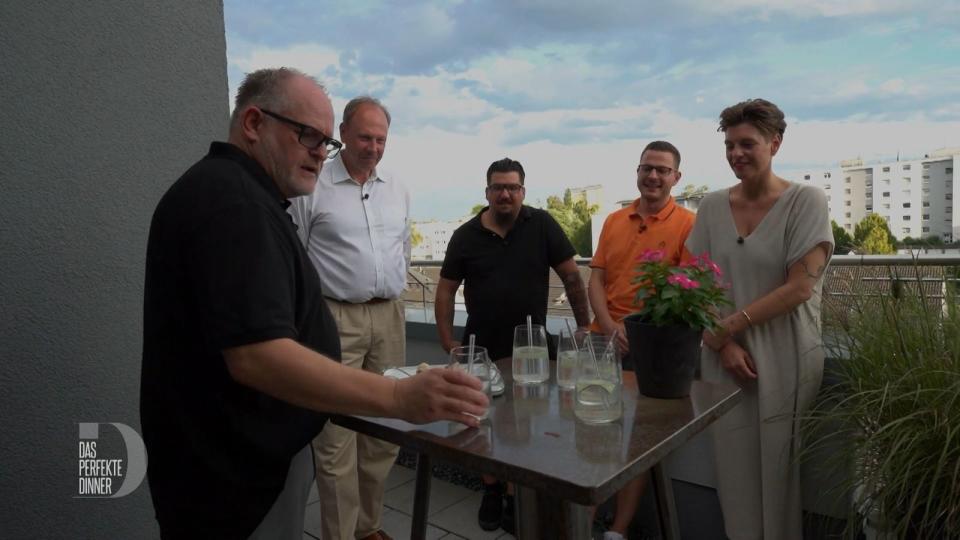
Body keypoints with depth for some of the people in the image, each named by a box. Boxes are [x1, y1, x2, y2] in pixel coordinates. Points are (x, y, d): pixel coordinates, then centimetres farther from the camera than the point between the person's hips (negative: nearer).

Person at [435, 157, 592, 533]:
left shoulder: (542, 225, -6)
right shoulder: (465, 236, -2)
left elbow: (571, 277, -3)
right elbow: (446, 289, 3)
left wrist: (584, 326, -4)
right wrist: (447, 340, -3)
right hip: (482, 349, 2)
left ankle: (519, 497, 25)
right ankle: (492, 491, 32)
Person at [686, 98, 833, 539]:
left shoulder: (805, 201, -5)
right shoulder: (712, 206, 5)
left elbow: (800, 288, -12)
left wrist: (728, 327, -13)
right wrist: (722, 343, -8)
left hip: (784, 362, -3)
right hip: (724, 358, 3)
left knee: (779, 474, 8)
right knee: (734, 472, 9)